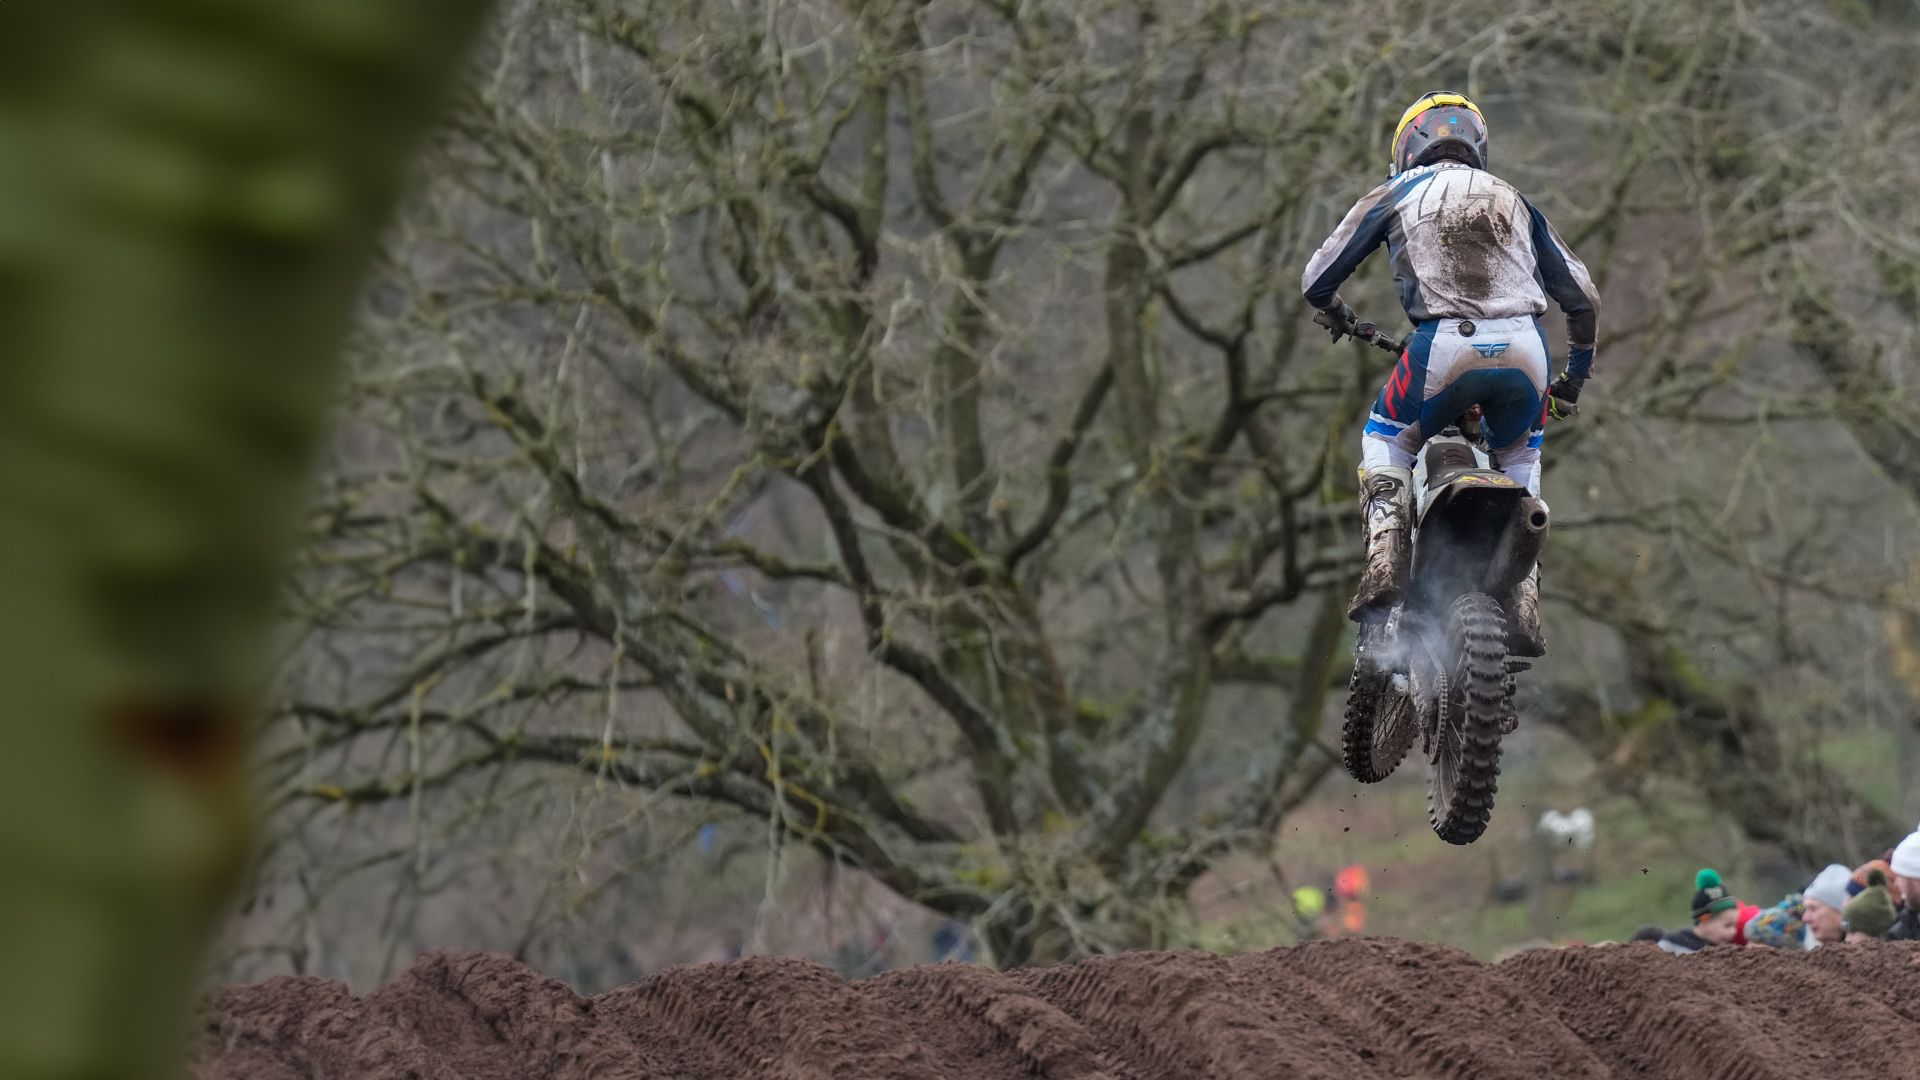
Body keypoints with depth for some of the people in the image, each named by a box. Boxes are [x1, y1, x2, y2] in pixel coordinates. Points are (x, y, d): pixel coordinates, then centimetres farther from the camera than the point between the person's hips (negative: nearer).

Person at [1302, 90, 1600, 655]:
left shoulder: (1396, 194, 18)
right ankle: (1524, 604, 14)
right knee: (1519, 458, 28)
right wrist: (1578, 370, 41)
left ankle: (1385, 562, -2)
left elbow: (1317, 279, 19)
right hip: (1524, 348, 2)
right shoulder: (1512, 200, 26)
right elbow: (1582, 295, 25)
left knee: (1385, 440, 23)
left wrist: (1337, 313, 43)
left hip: (1444, 347, -2)